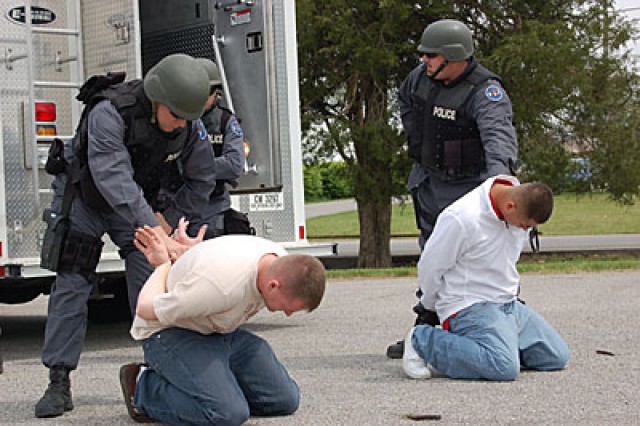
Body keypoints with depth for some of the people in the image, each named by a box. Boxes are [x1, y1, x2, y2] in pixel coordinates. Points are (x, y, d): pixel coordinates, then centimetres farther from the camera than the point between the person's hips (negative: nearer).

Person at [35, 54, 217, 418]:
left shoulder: (186, 126, -18)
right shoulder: (108, 113, -36)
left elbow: (203, 179, 0)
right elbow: (114, 182, -46)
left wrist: (169, 221, -6)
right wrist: (159, 235, -53)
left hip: (136, 203, 4)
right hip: (84, 198, -4)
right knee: (71, 286, -7)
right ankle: (60, 383, -4)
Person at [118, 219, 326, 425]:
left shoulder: (282, 262, -12)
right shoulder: (223, 284, -40)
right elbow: (146, 309, -24)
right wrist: (163, 264, -8)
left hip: (223, 332, 9)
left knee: (285, 400, -3)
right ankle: (143, 388, -6)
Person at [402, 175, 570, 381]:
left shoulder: (524, 205, -1)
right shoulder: (462, 219, -25)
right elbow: (429, 266, -12)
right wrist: (434, 306, 4)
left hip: (509, 303, 8)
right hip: (469, 307, -8)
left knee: (557, 356, -1)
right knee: (505, 367, -30)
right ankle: (422, 341, -12)